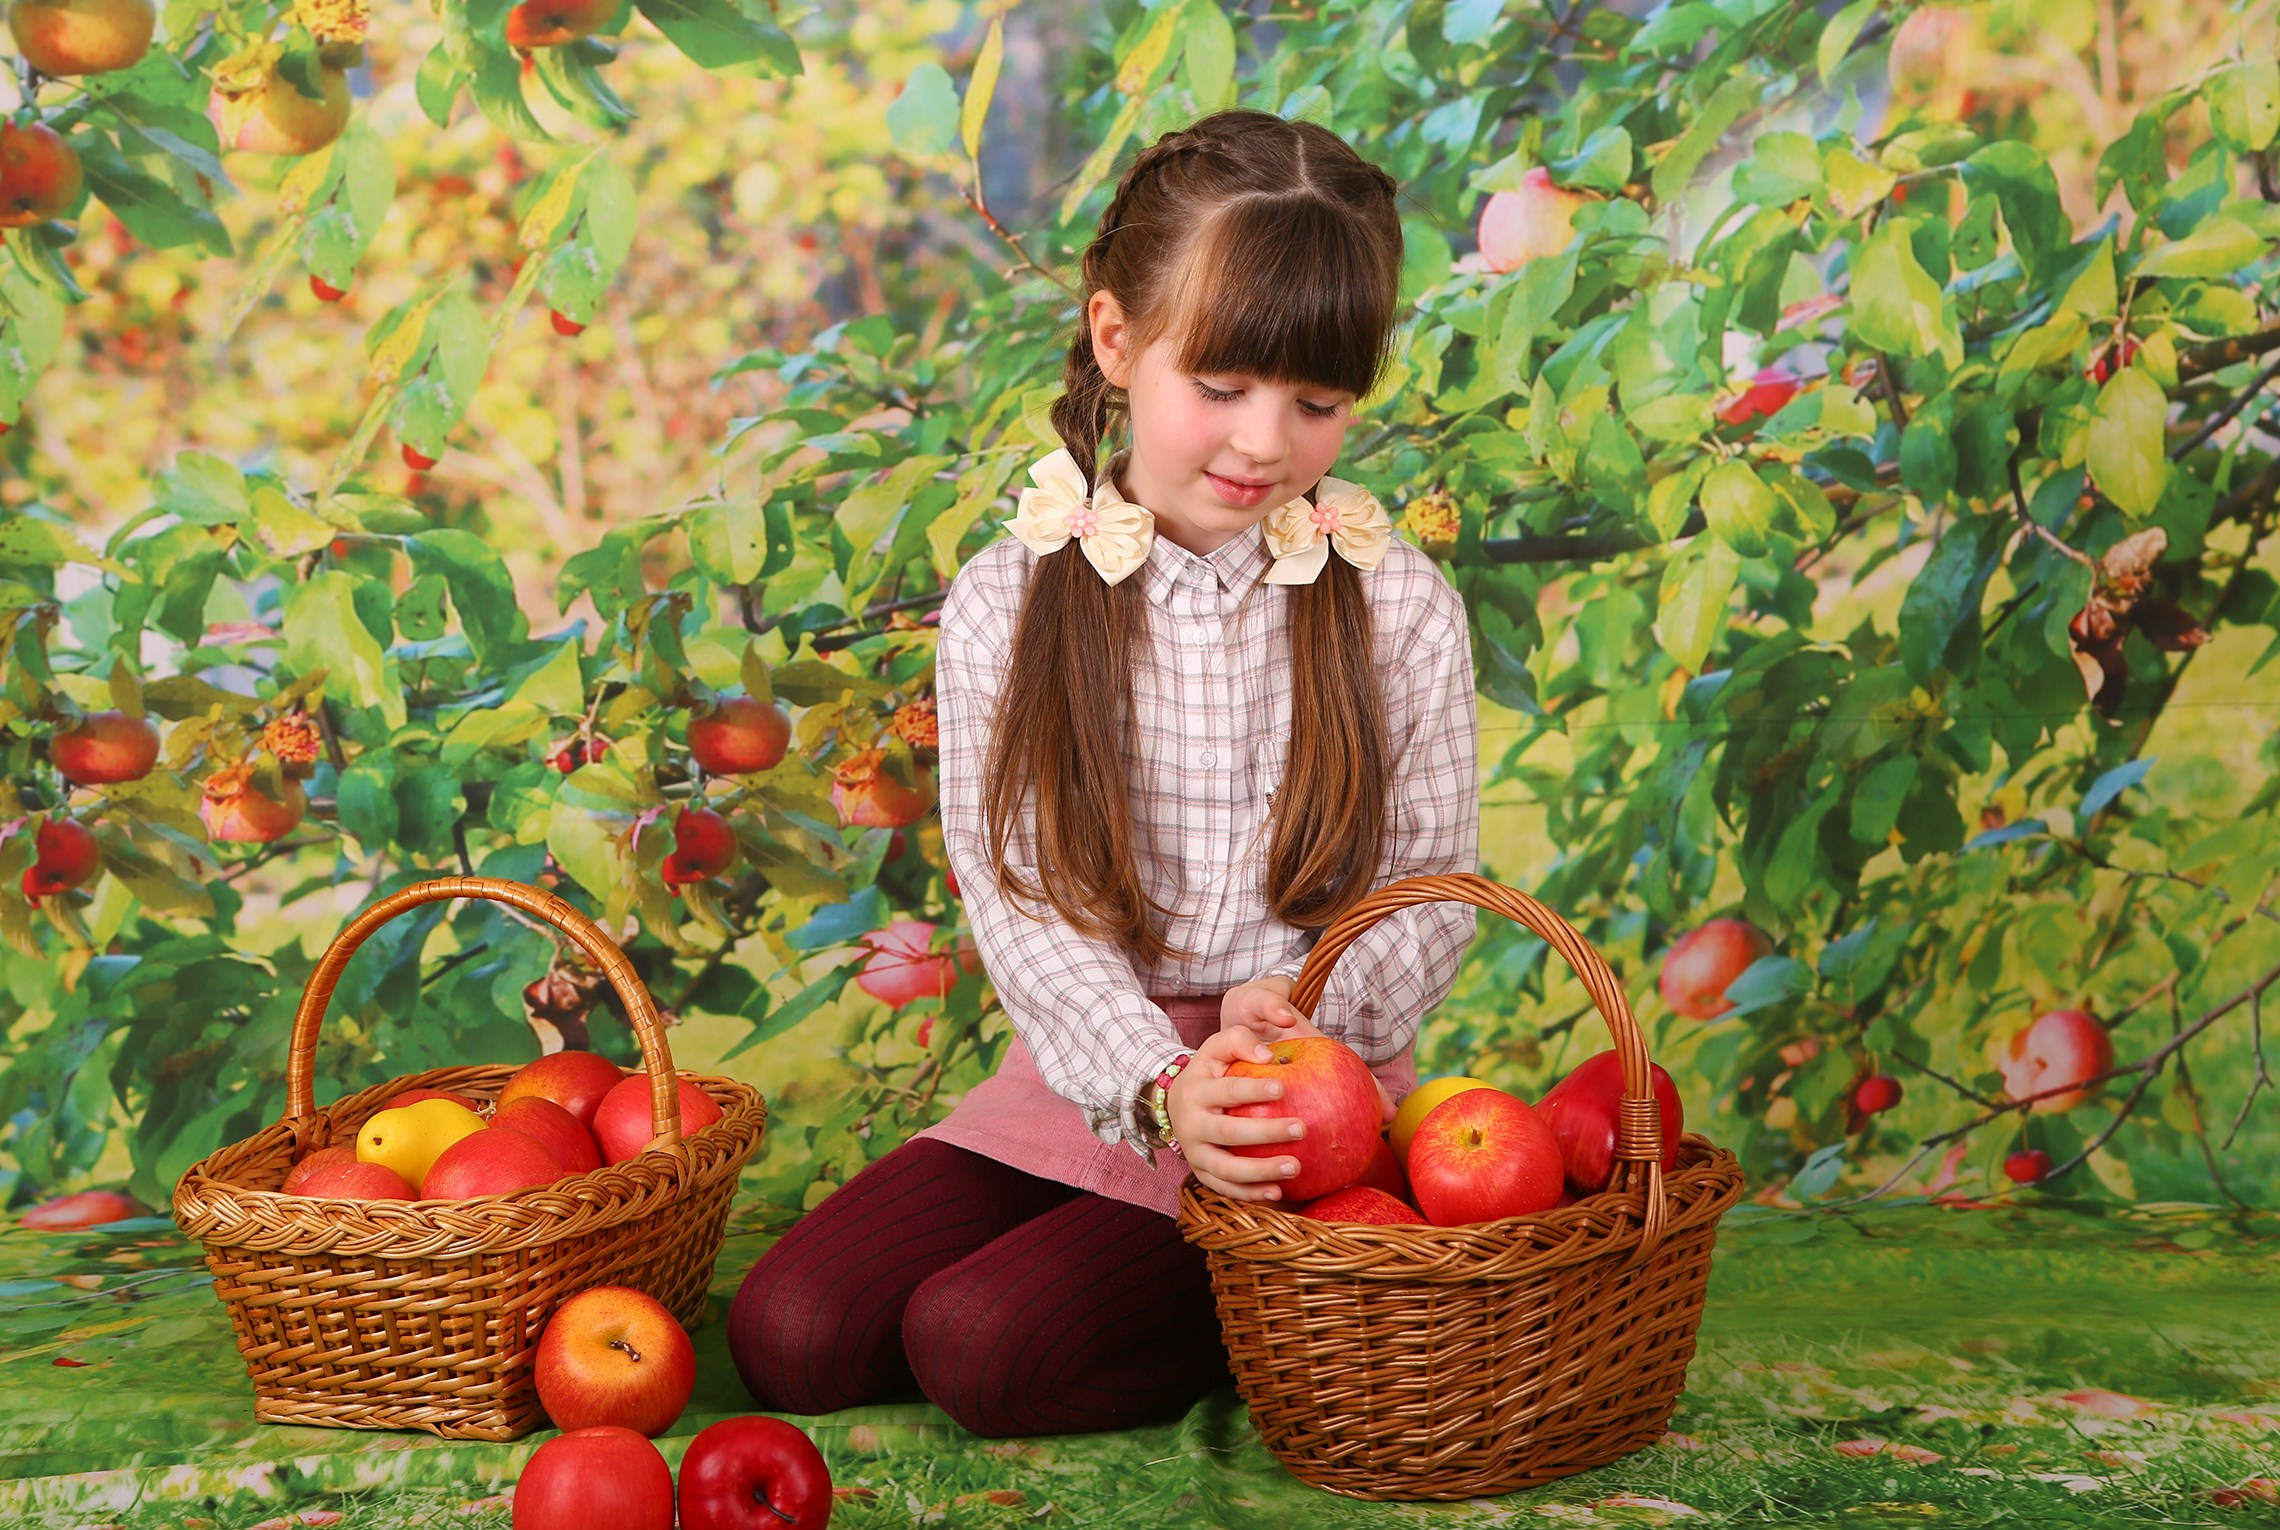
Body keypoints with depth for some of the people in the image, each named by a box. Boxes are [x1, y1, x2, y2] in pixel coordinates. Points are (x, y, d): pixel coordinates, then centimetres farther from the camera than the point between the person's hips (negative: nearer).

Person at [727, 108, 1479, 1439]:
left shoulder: (1398, 608, -5)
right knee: (791, 1332, -10)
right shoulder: (1010, 604, -3)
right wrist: (1160, 1087, -25)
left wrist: (1308, 1014, -23)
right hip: (1091, 1070, 4)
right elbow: (1016, 898, -8)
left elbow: (1435, 890, -1)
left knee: (979, 1347, -21)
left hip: (1320, 1088, -4)